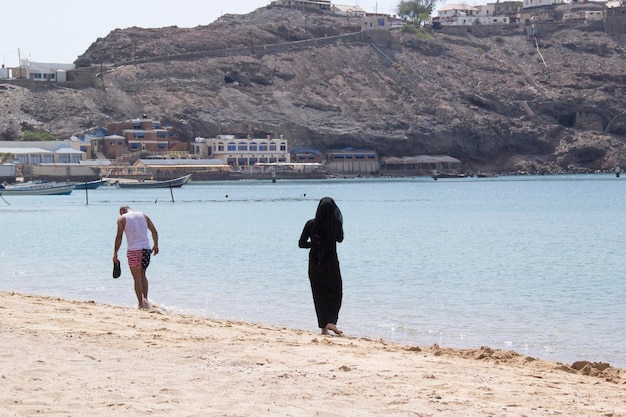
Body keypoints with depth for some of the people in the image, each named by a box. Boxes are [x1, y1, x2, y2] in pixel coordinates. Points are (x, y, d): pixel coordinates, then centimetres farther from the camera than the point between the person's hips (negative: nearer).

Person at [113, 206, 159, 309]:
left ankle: (141, 303, -5)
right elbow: (154, 231, 12)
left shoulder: (122, 219, 2)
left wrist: (115, 253, -4)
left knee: (137, 278, 0)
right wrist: (156, 245, 23)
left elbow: (119, 236, -6)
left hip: (134, 250, -4)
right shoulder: (143, 216, 14)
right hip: (146, 248, 4)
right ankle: (145, 299, 11)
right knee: (142, 275, 19)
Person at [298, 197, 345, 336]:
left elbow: (301, 244, -3)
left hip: (315, 264, 1)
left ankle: (324, 327, 11)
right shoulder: (336, 224, -11)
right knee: (335, 293, 10)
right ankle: (331, 321, -10)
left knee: (319, 294, 11)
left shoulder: (311, 224, -10)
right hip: (331, 264, -1)